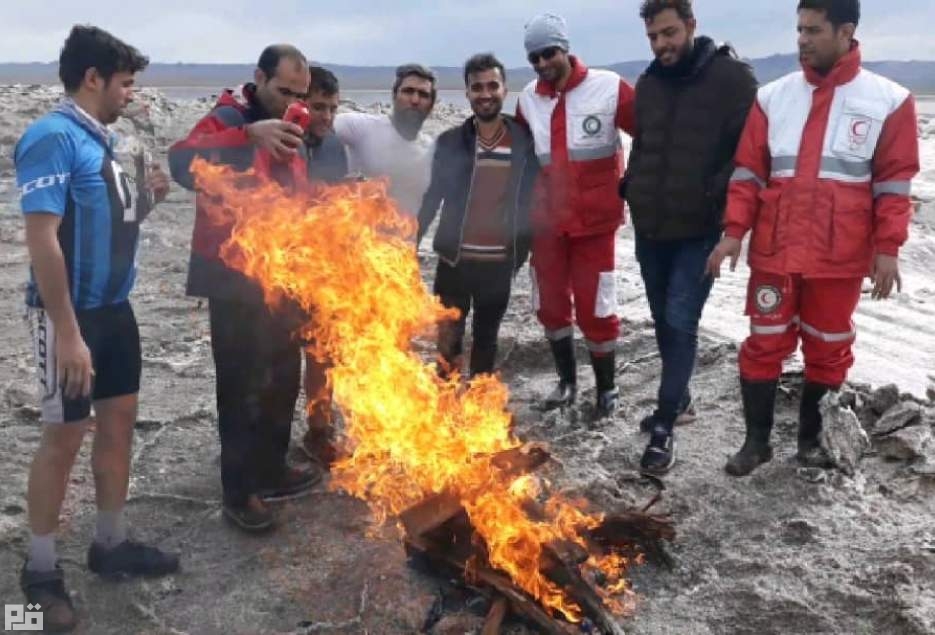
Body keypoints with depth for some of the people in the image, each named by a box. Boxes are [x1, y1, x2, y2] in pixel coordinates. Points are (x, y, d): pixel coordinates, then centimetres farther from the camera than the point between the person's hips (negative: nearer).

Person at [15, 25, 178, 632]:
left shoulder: (101, 138, 9)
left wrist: (145, 198, 1)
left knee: (119, 422, 14)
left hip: (116, 309, 9)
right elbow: (42, 238, -22)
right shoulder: (53, 136, -16)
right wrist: (67, 332, -25)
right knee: (64, 436, 1)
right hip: (71, 315, -8)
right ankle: (42, 568, 17)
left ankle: (112, 543, 29)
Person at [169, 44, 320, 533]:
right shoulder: (229, 120, -14)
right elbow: (182, 163, -35)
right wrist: (249, 135, -45)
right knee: (241, 384, -2)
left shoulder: (289, 132, 10)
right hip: (234, 280, -8)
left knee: (284, 376, 15)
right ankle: (239, 492, 10)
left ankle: (271, 470, 31)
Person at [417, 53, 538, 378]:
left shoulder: (524, 141, -2)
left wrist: (525, 248, 4)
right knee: (448, 340, 4)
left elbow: (533, 198, 4)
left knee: (487, 339, 15)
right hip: (454, 259, -1)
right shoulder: (450, 141, -3)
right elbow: (432, 197, 2)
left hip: (500, 262, 1)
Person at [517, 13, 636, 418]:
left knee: (595, 309, 1)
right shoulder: (528, 99, 3)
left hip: (594, 221, -4)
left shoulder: (608, 88, -9)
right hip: (546, 223, 4)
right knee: (550, 305, 12)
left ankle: (606, 388, 21)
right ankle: (567, 380, 30)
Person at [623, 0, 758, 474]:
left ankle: (665, 427, 0)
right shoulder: (648, 83, 8)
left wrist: (720, 197, -18)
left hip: (699, 229, -6)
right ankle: (678, 402, 33)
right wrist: (630, 187, 9)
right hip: (650, 226, 6)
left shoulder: (732, 77, -10)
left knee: (681, 323, -7)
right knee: (663, 320, 15)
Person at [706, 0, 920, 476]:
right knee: (765, 343, 6)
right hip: (774, 251, 1)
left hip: (840, 257, -1)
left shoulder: (888, 100, -2)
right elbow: (748, 171, 5)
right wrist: (734, 231, -3)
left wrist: (887, 248, -4)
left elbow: (894, 181, 0)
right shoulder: (772, 97, 3)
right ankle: (757, 440, 19)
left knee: (827, 347, 11)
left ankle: (810, 434, 30)